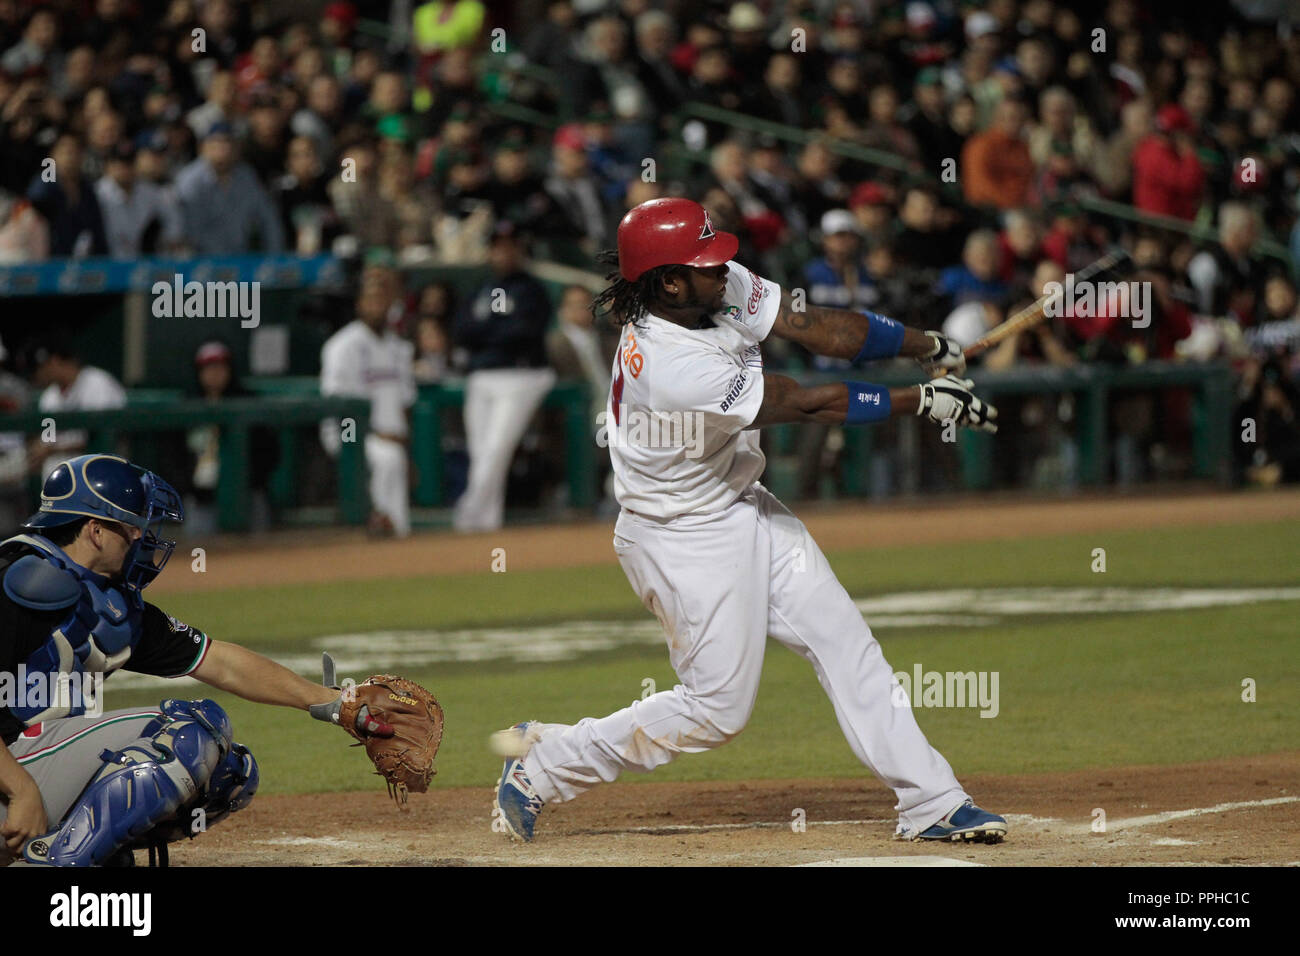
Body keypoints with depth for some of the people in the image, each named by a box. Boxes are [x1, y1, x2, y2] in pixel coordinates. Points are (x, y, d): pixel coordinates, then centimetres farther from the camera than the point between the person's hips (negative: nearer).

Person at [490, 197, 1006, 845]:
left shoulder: (724, 288, -9)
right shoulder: (672, 367, -34)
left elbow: (822, 330, -9)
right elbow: (808, 405, -27)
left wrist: (930, 348, -20)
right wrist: (923, 402, -21)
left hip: (744, 507, 9)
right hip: (685, 542, -9)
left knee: (843, 641, 6)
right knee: (718, 707, -1)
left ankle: (931, 803, 9)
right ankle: (544, 763, 11)